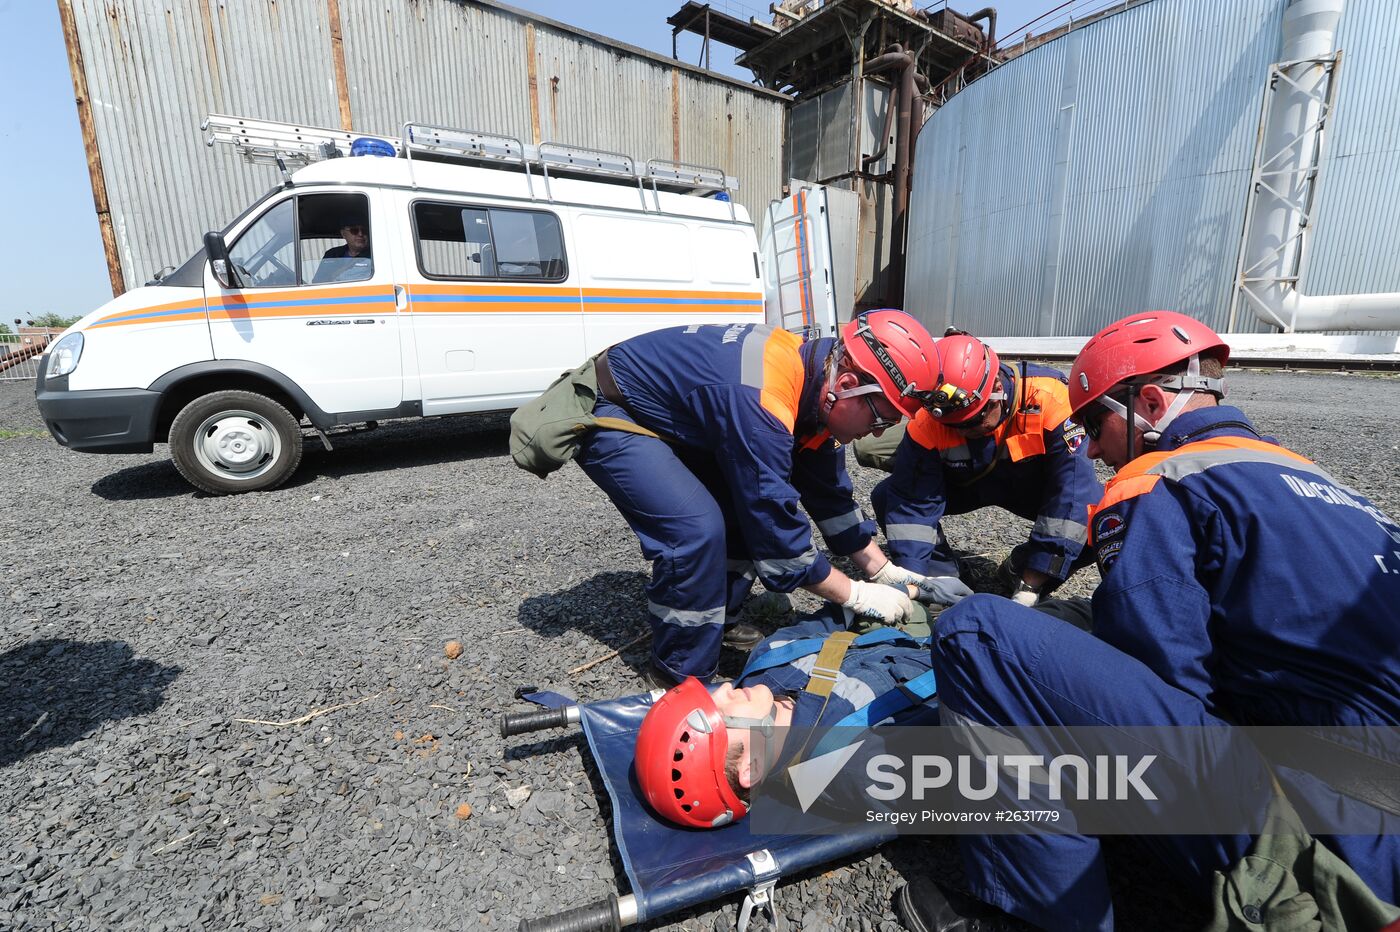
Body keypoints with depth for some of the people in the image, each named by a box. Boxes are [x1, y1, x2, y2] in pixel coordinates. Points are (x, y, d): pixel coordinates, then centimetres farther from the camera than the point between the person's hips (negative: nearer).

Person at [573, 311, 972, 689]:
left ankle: (719, 622, 21)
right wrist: (857, 595, -17)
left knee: (751, 505, 4)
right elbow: (776, 531, -29)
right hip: (607, 413, -9)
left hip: (665, 414, 9)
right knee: (698, 529, -22)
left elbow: (829, 494, 3)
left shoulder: (816, 374, -7)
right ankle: (681, 672, -1)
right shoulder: (763, 402, -36)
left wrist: (889, 573, 4)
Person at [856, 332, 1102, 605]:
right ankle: (943, 579, -3)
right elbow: (913, 503, -25)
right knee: (887, 498, -22)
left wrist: (1029, 589, -35)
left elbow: (1071, 495, -35)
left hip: (1032, 485, 0)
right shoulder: (928, 422, -29)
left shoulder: (1050, 400, -34)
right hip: (965, 483, 1)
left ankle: (1022, 573, -1)